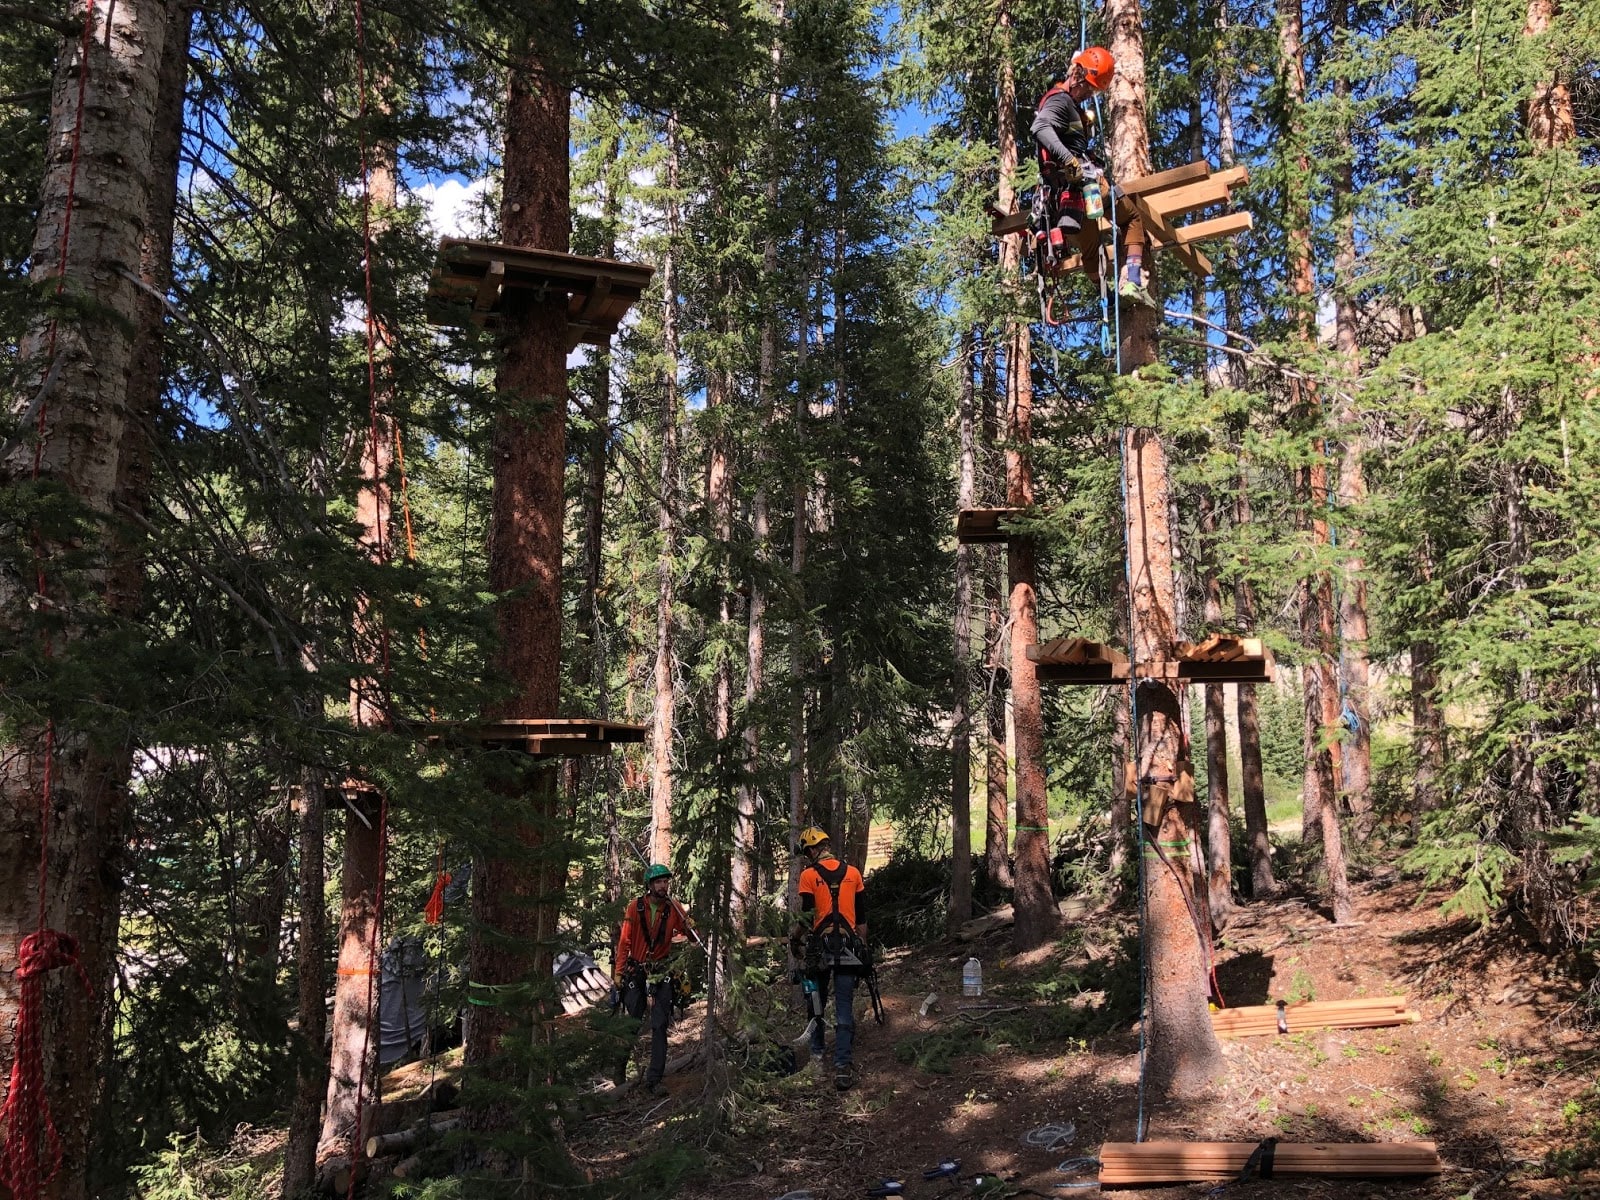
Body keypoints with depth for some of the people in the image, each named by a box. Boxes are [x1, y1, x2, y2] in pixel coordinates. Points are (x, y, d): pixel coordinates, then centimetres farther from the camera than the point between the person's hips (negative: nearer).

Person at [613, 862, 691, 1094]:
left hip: (662, 974, 1)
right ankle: (620, 1066, 24)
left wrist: (683, 939, -12)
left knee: (660, 1026, -3)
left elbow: (686, 933, 11)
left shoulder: (674, 908, -1)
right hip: (636, 972, -1)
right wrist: (618, 972, -6)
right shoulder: (635, 908, -6)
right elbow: (624, 941, -4)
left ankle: (654, 1079, 0)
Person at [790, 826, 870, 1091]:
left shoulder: (809, 875, -6)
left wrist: (794, 938, 9)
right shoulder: (853, 873, 5)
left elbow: (807, 917, -9)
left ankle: (817, 1051, 32)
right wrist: (863, 949, 16)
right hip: (848, 948, 2)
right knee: (844, 1007, -1)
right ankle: (842, 1066, -9)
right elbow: (862, 918, 8)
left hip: (820, 947, -1)